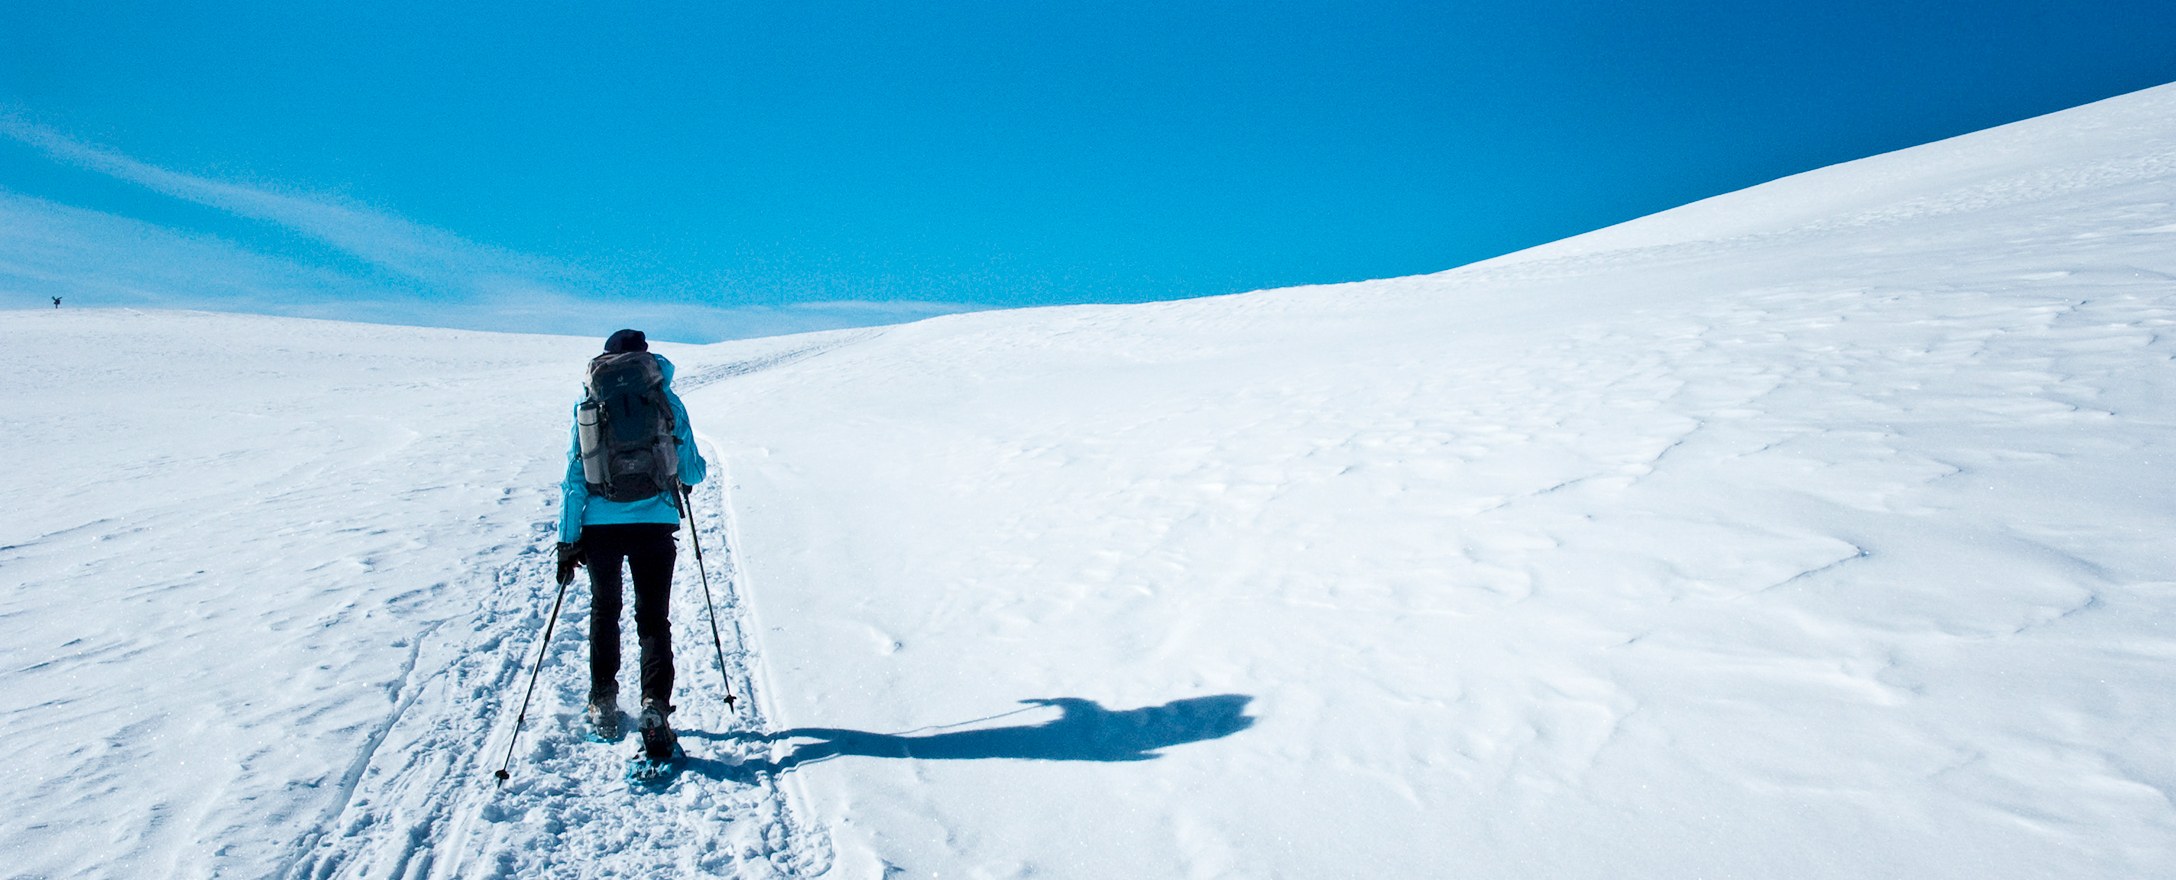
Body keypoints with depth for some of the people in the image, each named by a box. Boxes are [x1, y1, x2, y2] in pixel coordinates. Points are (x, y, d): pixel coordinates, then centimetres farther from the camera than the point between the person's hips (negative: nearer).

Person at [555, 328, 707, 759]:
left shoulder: (588, 403, 1)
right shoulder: (665, 400, 0)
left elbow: (575, 474, 0)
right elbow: (693, 471, 2)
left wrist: (568, 539, 4)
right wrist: (684, 474, 27)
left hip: (600, 525, 1)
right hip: (654, 523, -1)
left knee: (605, 610, 21)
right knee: (653, 618, 6)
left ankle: (603, 703, 29)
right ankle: (655, 705, -10)